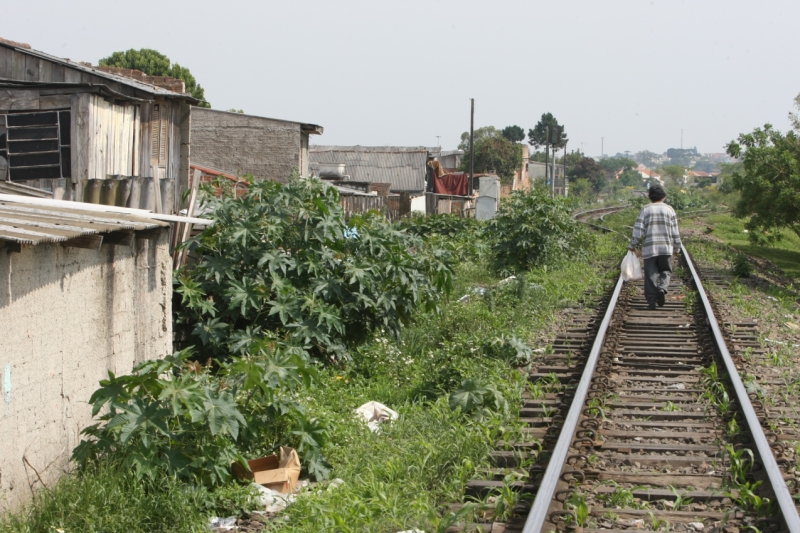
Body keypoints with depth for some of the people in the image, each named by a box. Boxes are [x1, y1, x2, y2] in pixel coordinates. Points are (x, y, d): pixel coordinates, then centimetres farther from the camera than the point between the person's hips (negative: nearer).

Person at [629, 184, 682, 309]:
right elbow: (674, 230, 4)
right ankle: (662, 288, -14)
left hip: (649, 248, 0)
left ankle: (652, 300, 0)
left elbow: (639, 230, -4)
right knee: (665, 271, 14)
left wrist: (633, 245, 4)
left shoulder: (645, 210, 1)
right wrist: (677, 246, 13)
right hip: (666, 247, 1)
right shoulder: (669, 209, 4)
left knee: (651, 274, 4)